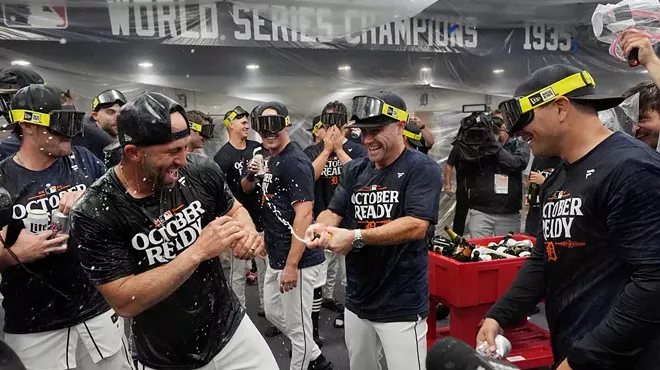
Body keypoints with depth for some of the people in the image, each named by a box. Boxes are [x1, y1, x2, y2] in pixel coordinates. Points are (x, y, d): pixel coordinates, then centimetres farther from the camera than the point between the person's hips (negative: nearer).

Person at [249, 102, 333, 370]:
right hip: (276, 258, 11)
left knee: (298, 327, 5)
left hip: (297, 261, -10)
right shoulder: (271, 160, 11)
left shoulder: (295, 162, -18)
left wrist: (291, 265, -25)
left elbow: (304, 214, -24)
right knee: (273, 313, 24)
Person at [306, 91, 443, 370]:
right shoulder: (354, 170, 7)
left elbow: (417, 227, -22)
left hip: (402, 304, -6)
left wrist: (357, 237, -26)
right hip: (357, 300, 6)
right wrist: (321, 225, -18)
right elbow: (334, 211, 5)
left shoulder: (422, 168, -12)